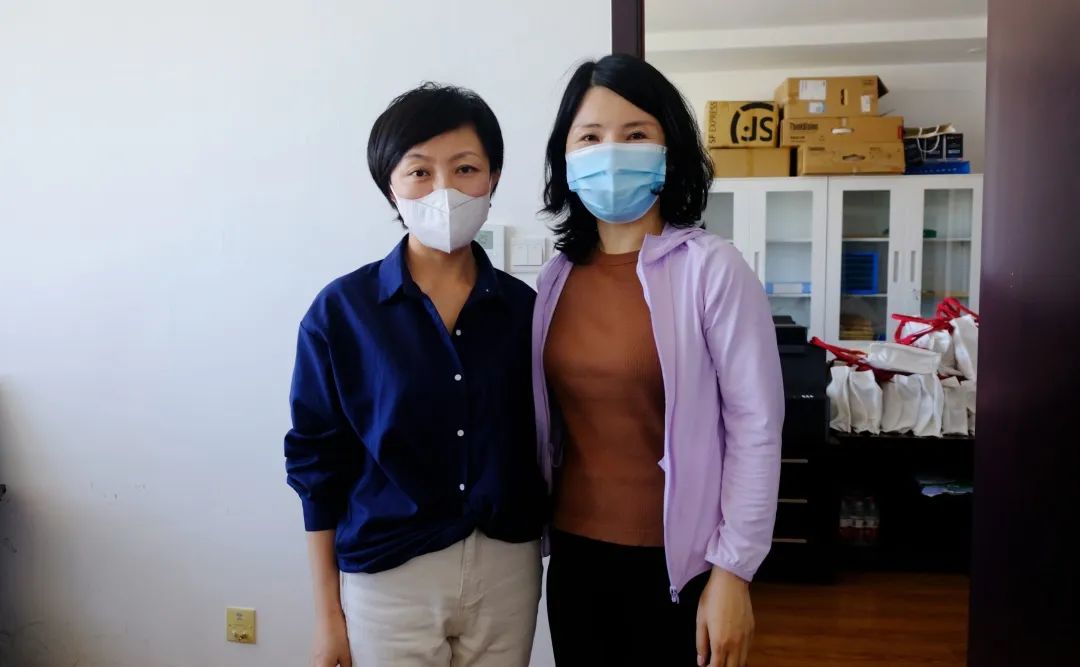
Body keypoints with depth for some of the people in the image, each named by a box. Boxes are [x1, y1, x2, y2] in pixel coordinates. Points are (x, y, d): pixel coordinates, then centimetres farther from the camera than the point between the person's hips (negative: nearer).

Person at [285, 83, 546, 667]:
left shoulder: (522, 307, -1)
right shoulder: (342, 310, -8)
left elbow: (539, 447, 7)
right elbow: (317, 462, -4)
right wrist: (328, 612, -2)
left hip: (507, 569, 3)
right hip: (388, 578, -2)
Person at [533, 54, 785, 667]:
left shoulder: (711, 268, -12)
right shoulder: (558, 277, 1)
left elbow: (755, 427, -12)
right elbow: (549, 427, 9)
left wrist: (732, 571, -12)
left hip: (678, 562, -4)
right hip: (575, 555, 4)